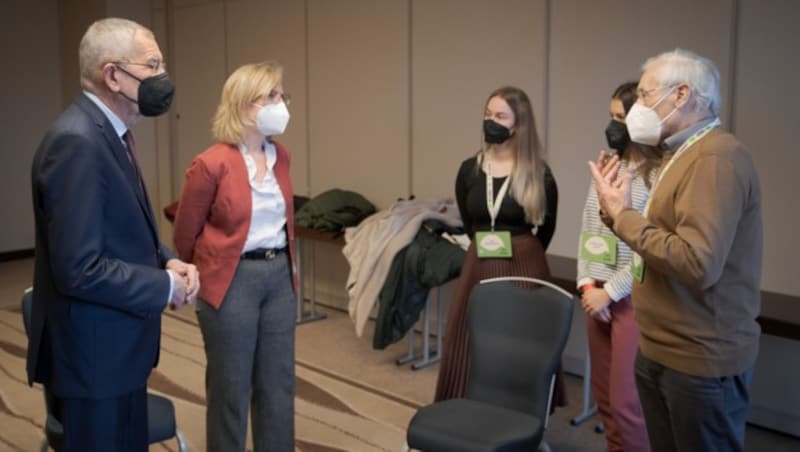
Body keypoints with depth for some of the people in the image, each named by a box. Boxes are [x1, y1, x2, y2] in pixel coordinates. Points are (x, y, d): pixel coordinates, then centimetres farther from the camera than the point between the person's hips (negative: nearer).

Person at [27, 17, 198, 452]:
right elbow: (79, 269, -28)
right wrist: (166, 285, -16)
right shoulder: (77, 141, -24)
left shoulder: (108, 132, 8)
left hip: (115, 345, 10)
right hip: (92, 352, -10)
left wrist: (167, 260, -1)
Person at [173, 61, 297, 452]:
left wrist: (282, 264, 16)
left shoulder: (281, 156, 4)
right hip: (232, 281, -6)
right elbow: (186, 232, -2)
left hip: (279, 276, 6)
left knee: (278, 384, 14)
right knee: (230, 389, 8)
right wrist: (205, 273, 11)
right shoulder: (211, 165, -14)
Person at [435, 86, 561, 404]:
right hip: (479, 267, 4)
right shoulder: (470, 169, 2)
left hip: (523, 269, -3)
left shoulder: (539, 175, -7)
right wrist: (485, 246, 14)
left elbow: (546, 229, 5)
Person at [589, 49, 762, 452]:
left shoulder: (716, 157, -18)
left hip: (701, 360, -9)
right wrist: (616, 209, -1)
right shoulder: (682, 155, 13)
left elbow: (697, 263, -28)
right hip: (659, 351, 9)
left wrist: (623, 215, -19)